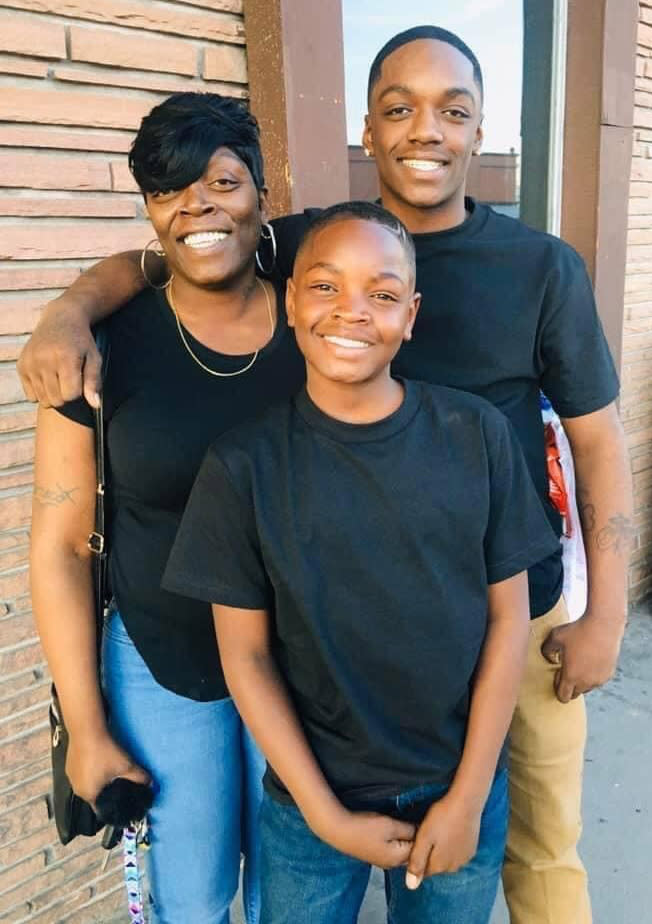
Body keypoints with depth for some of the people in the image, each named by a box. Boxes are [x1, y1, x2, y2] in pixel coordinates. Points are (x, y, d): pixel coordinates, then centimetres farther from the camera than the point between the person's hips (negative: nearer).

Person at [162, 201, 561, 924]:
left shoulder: (476, 435, -10)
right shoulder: (244, 463, -12)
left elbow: (508, 615, -5)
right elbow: (246, 654, -8)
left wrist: (469, 795, -6)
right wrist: (327, 816, -9)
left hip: (461, 790, 1)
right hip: (311, 802, 0)